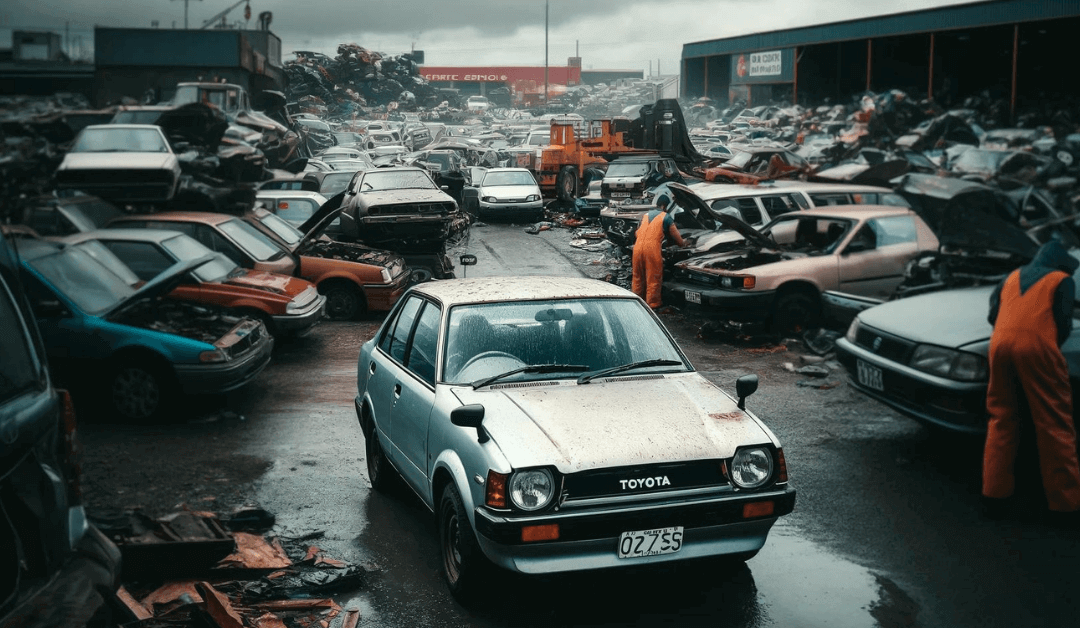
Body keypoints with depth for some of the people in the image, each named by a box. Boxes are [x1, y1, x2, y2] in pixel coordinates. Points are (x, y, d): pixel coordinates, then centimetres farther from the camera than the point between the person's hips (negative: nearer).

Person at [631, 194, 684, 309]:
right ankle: (652, 304, 6)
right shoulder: (666, 217, 6)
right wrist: (683, 244, 35)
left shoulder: (645, 215, 21)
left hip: (638, 248, 5)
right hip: (652, 249, -5)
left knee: (638, 277, 15)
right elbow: (676, 235, 15)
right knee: (653, 279, 3)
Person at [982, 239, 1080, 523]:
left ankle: (994, 495, 12)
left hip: (1000, 345, 5)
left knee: (1001, 420, 13)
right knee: (1054, 425, 1)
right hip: (1037, 347, -5)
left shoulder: (1012, 277, 26)